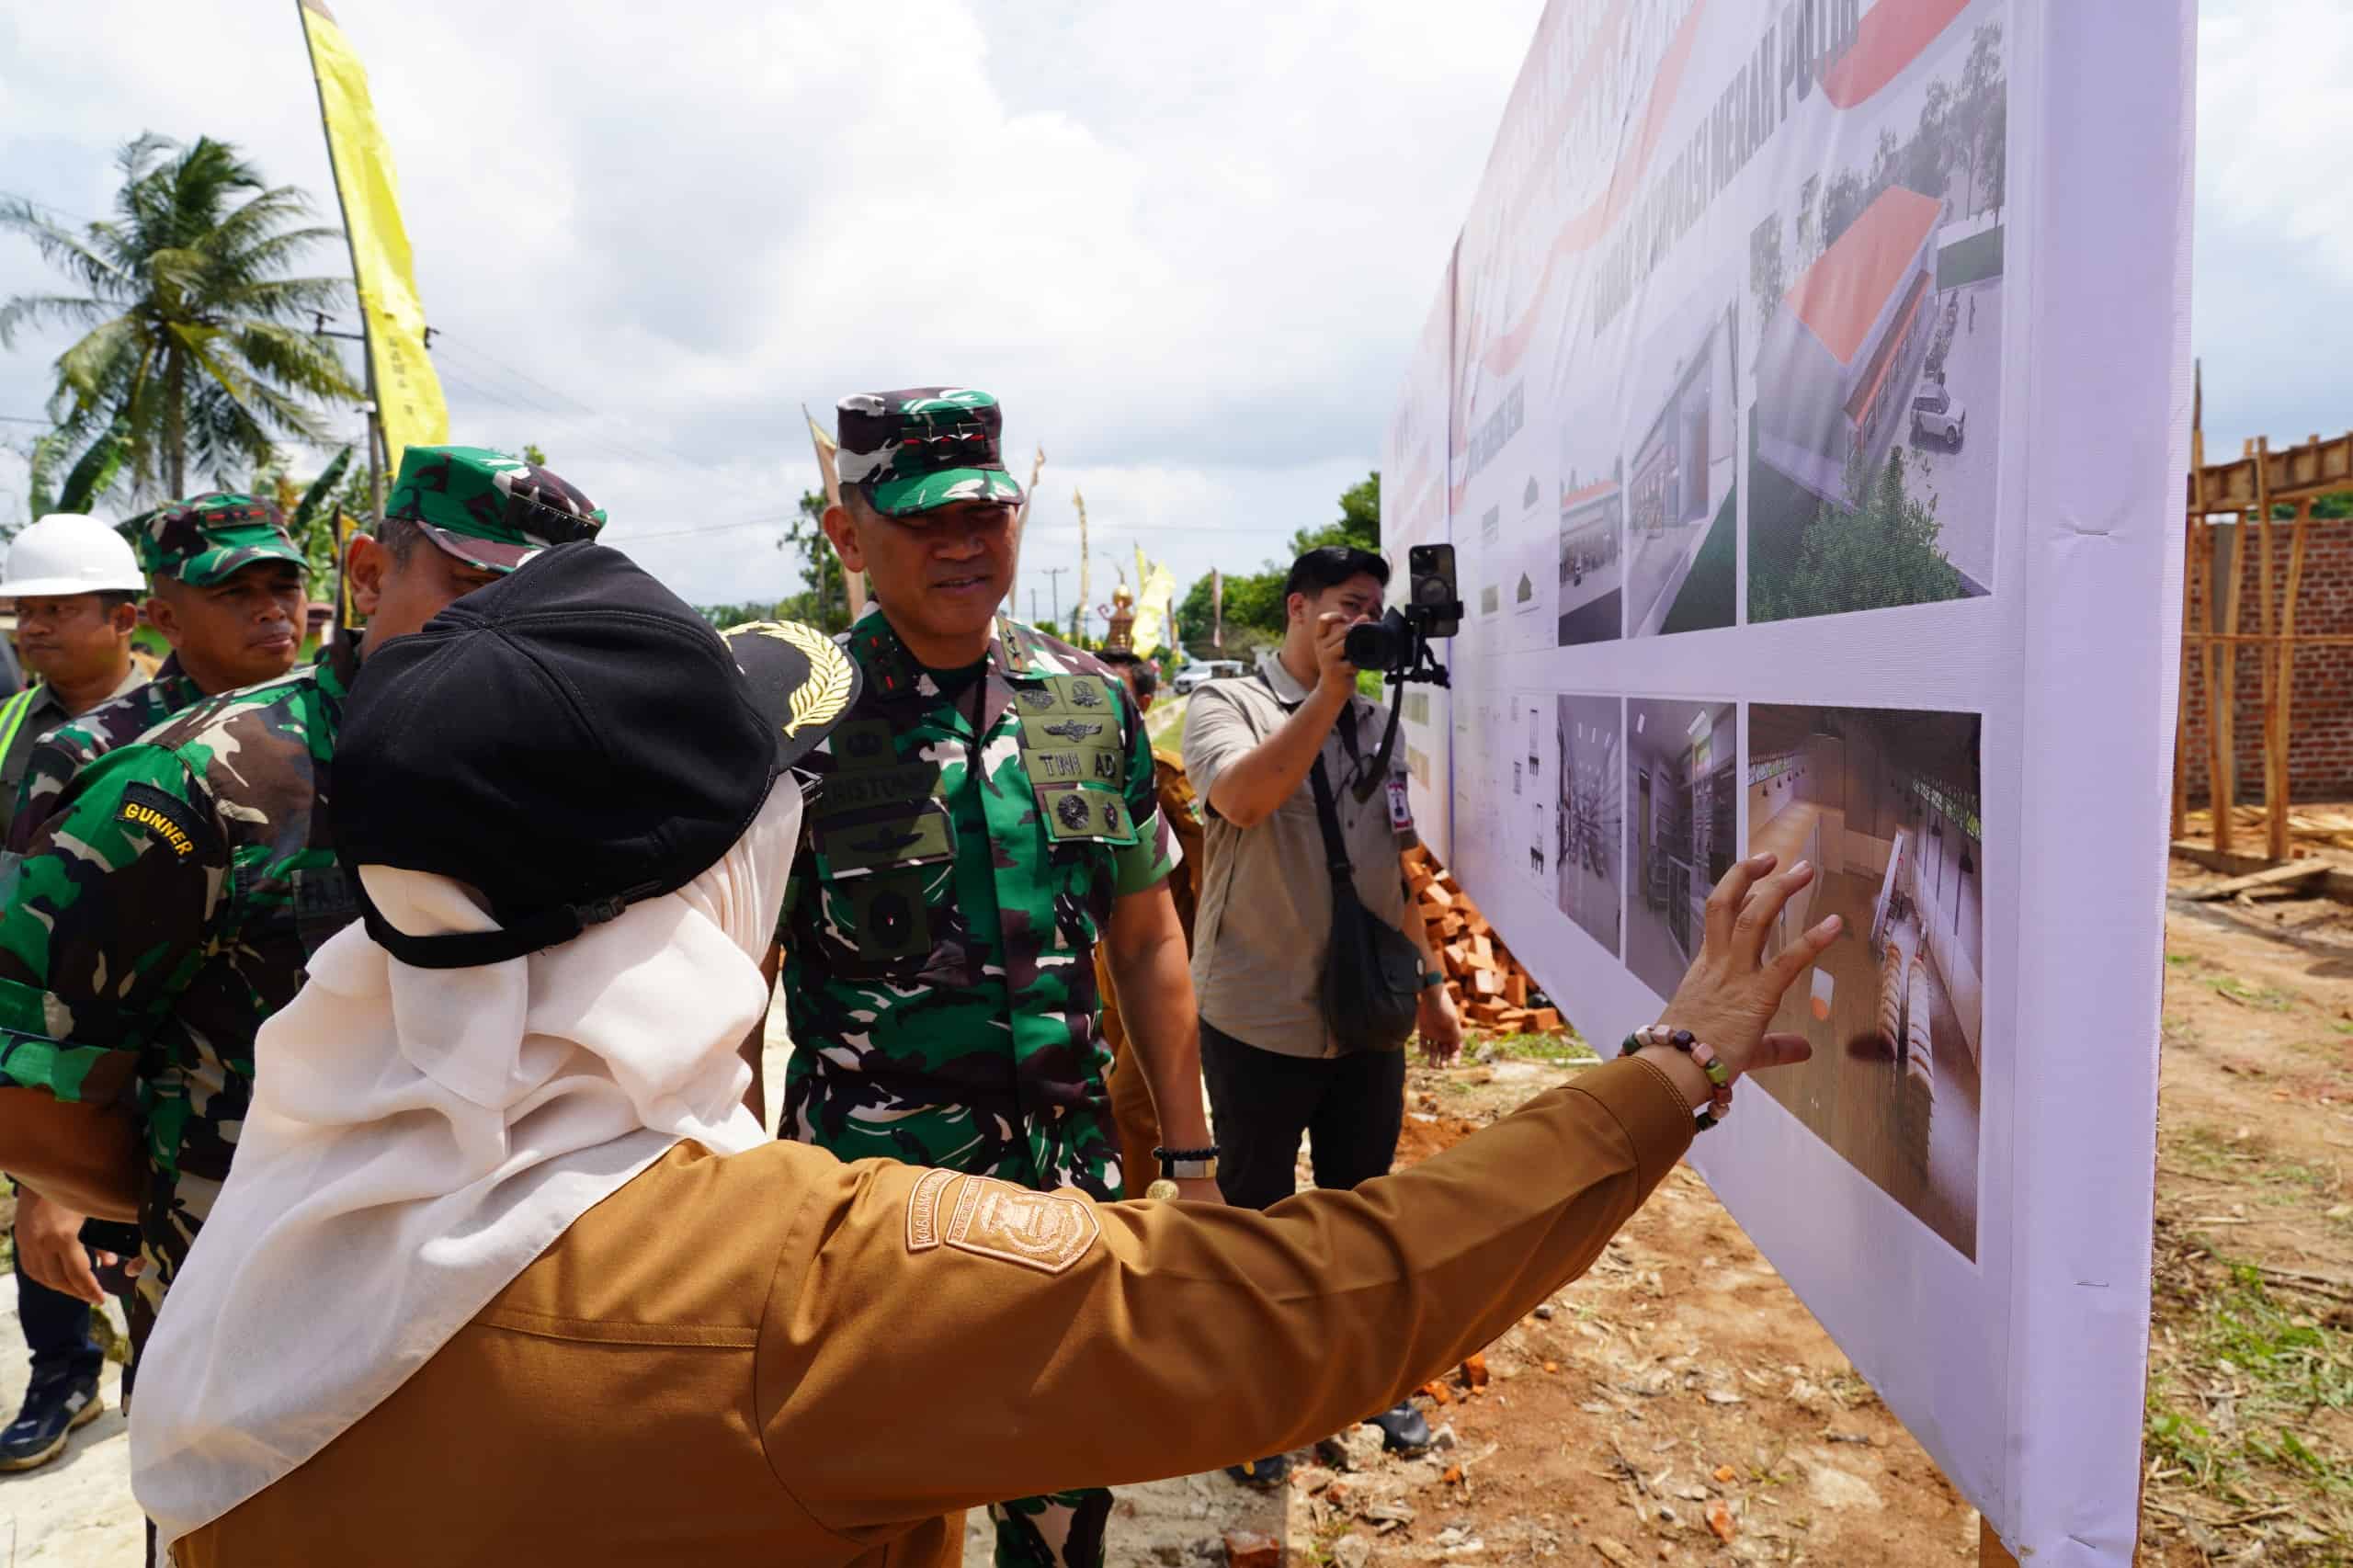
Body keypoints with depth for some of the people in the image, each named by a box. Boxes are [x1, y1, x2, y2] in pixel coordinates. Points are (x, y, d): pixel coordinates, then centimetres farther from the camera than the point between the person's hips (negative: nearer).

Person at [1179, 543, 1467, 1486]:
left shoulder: (1374, 724, 9)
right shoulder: (1228, 705, -7)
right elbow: (1242, 799, -29)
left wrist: (1430, 980, 15)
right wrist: (1328, 692, -27)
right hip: (1259, 1021, -5)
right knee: (1256, 1217, 12)